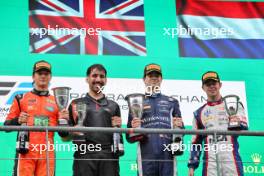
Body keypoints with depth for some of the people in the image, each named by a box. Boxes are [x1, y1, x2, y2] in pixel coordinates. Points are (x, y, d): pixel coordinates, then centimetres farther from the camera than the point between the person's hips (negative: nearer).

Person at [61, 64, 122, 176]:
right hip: (84, 155, -2)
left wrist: (118, 128, 1)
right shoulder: (76, 104, 13)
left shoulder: (113, 106, 19)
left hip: (109, 156, 2)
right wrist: (73, 131, -10)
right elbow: (66, 137, 10)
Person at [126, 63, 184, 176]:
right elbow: (129, 138, 13)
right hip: (146, 156, -1)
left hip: (168, 155, 1)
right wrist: (133, 128, -8)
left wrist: (179, 126, -4)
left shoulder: (172, 102, 21)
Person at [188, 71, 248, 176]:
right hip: (210, 161, 2)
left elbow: (244, 126, -1)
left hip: (231, 158, -2)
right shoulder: (199, 113, 18)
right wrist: (192, 165, 10)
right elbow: (196, 142, 19)